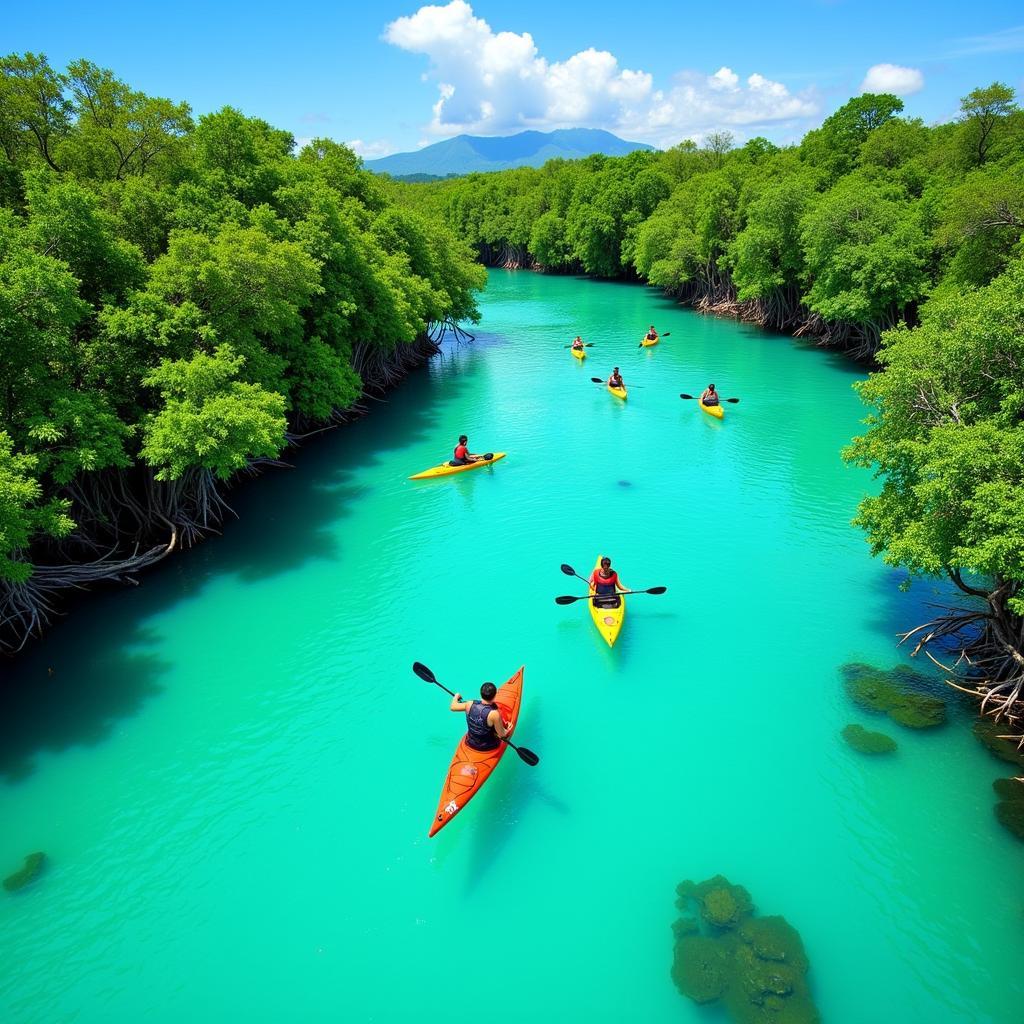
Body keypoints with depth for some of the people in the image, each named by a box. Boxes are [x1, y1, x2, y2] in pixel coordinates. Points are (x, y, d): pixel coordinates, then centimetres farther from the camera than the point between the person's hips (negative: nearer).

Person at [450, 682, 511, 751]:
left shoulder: (470, 704, -20)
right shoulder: (494, 714, -33)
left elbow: (453, 707, -1)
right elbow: (502, 734, -20)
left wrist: (456, 696, 19)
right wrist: (507, 731, 2)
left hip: (470, 743, 4)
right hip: (488, 747, -4)